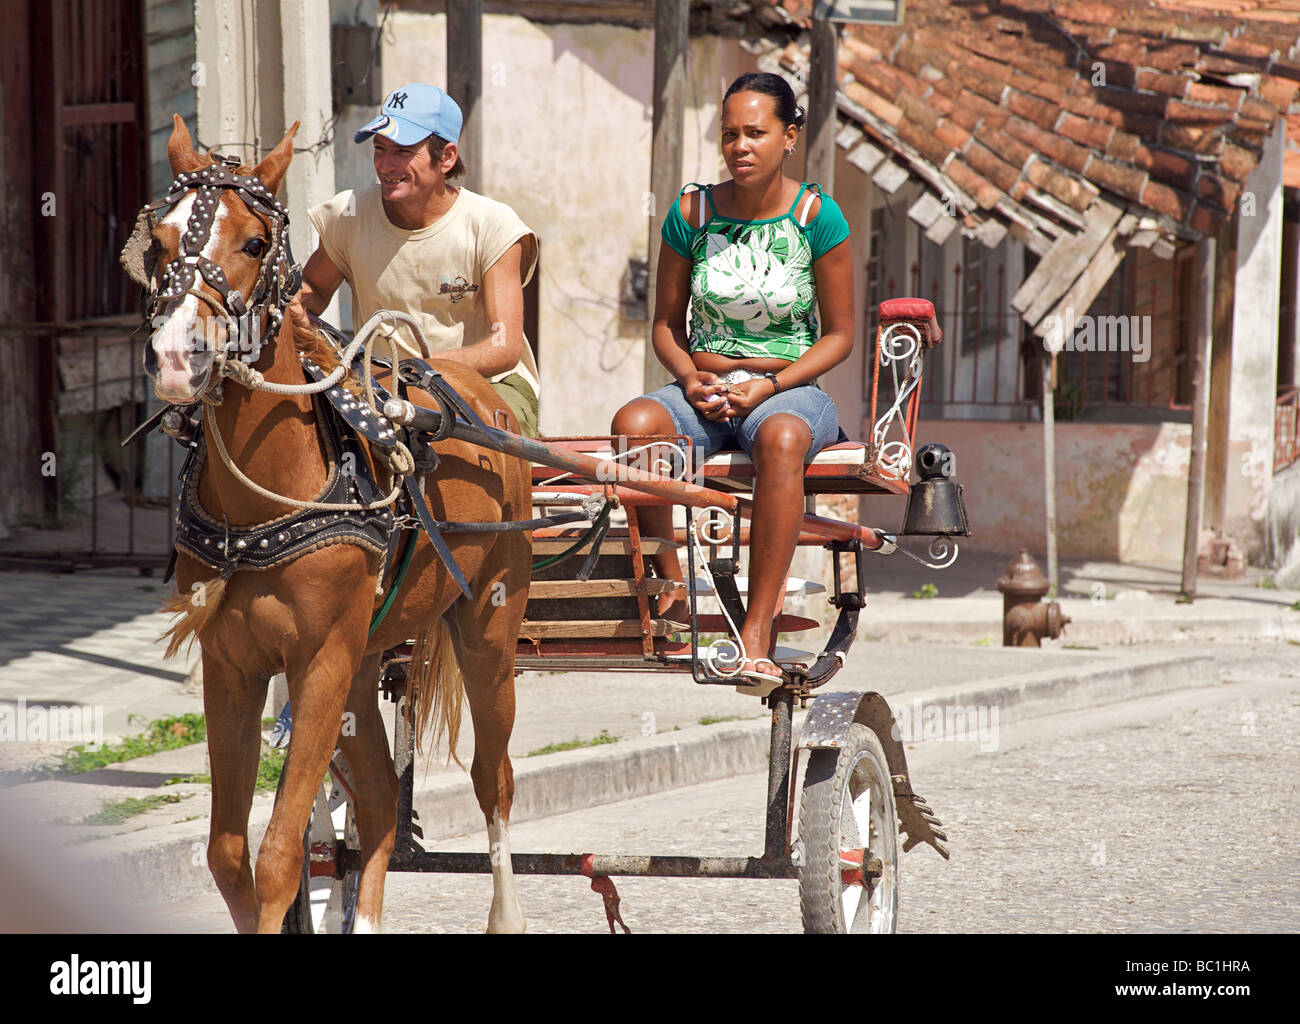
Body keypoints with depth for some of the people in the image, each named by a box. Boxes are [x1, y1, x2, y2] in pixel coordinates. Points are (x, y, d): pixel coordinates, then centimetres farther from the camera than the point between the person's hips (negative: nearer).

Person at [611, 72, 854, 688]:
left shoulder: (816, 216, -2)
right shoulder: (691, 213, 4)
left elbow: (839, 335, 1)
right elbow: (666, 323, 12)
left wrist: (767, 385, -14)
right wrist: (690, 378, -9)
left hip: (791, 389, -3)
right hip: (704, 390, 3)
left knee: (779, 437, -40)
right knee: (632, 423, -32)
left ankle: (757, 632, -40)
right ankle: (673, 593, -25)